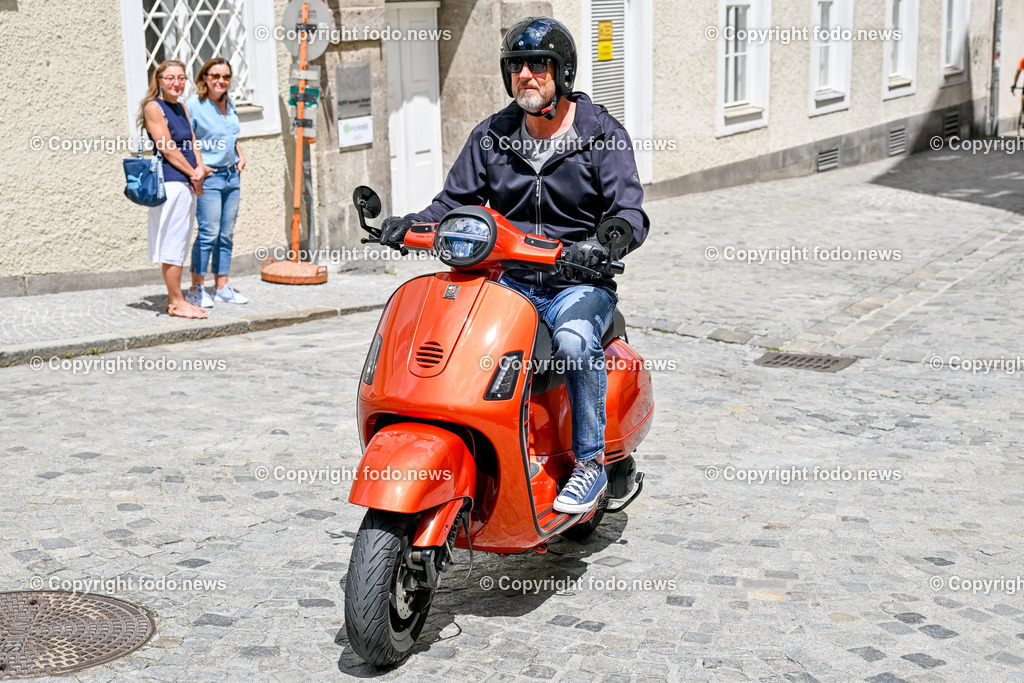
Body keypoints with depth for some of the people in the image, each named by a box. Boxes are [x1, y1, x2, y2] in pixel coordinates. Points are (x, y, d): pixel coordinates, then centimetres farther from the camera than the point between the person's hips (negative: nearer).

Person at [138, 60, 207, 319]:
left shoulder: (182, 108, 17)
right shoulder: (154, 107, -8)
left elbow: (192, 144, 14)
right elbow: (168, 150, -12)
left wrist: (200, 169, -4)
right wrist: (193, 174, -7)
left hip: (188, 183, 9)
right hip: (169, 181, -9)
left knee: (180, 242, 12)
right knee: (172, 242, -4)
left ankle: (175, 297, 18)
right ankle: (176, 302, 2)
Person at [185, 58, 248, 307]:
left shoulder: (230, 103, 12)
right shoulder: (193, 105, -10)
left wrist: (240, 156, 12)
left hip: (231, 175, 7)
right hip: (208, 177, -7)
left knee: (226, 234, 8)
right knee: (208, 233, -10)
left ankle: (222, 286, 15)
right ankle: (197, 289, -2)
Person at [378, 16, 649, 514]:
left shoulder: (603, 135, -1)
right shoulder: (491, 136, 10)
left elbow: (629, 214, -10)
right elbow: (454, 201, 10)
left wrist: (601, 247, -33)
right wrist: (408, 225, -12)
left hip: (579, 283, -3)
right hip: (508, 280, 4)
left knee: (573, 339, -36)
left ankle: (591, 460, -19)